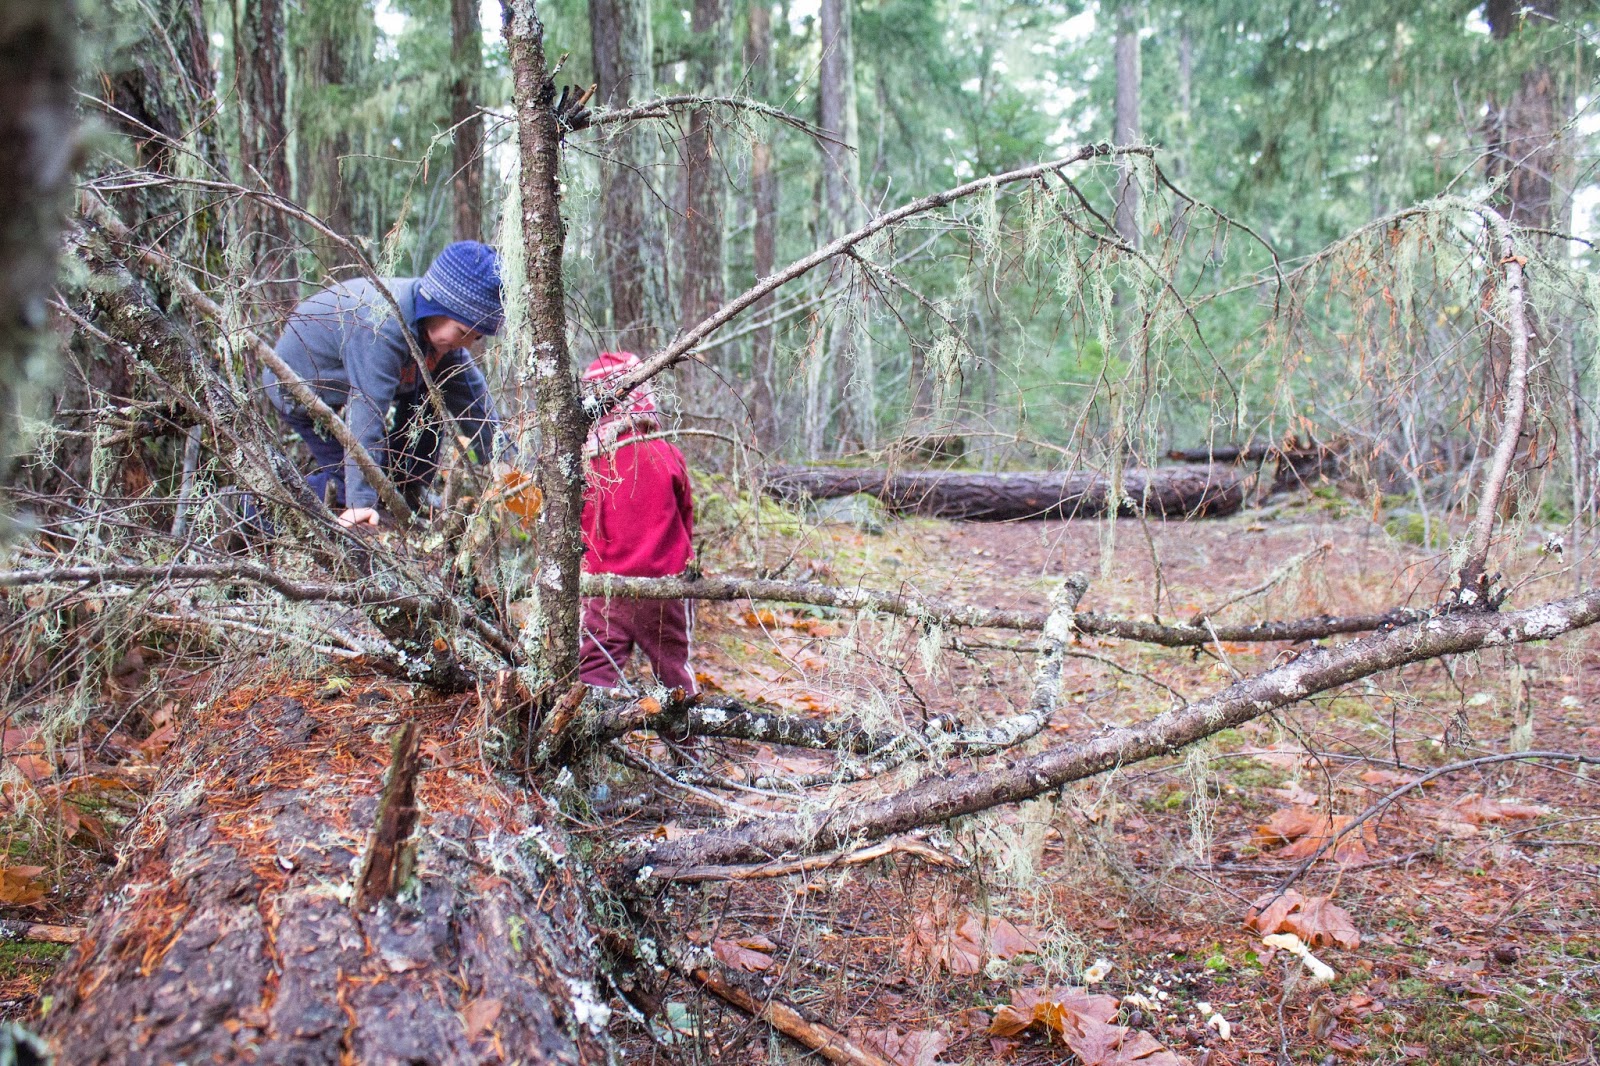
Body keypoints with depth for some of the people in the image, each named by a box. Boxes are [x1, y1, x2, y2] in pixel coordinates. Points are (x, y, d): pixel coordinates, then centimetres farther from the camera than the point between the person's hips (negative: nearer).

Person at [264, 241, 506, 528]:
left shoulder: (442, 326, -11)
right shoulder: (382, 329, -39)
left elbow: (470, 393, -4)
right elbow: (367, 415, -43)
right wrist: (361, 502, -45)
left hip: (339, 379, 8)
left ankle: (410, 494, 5)